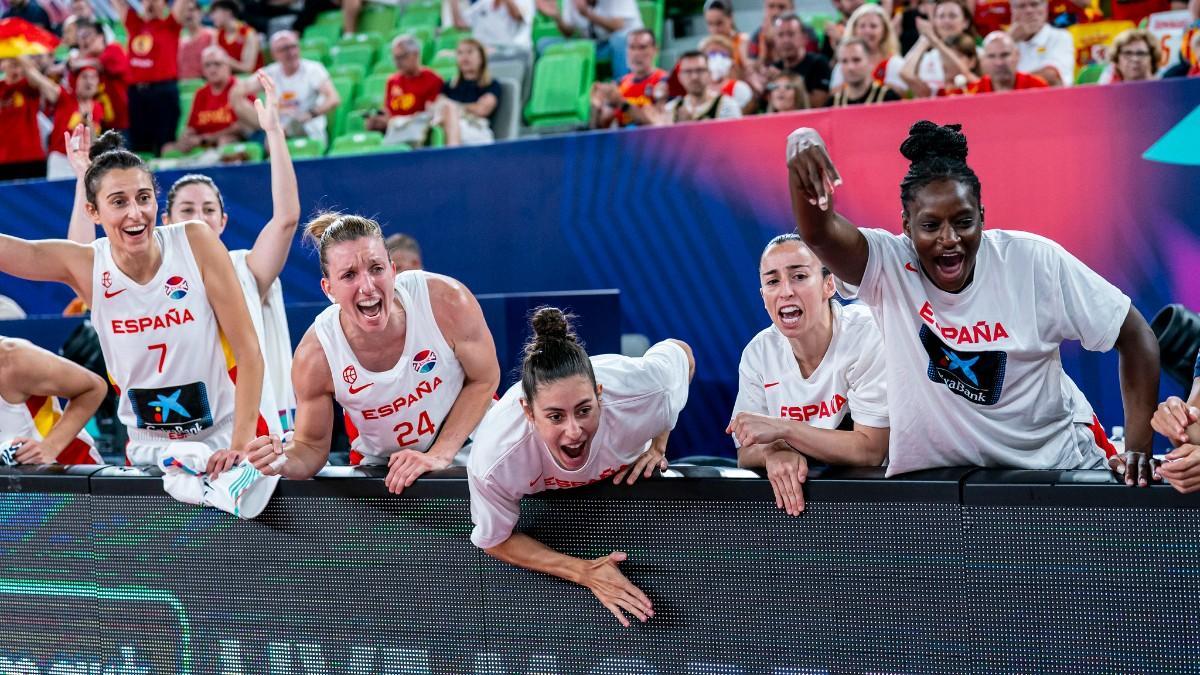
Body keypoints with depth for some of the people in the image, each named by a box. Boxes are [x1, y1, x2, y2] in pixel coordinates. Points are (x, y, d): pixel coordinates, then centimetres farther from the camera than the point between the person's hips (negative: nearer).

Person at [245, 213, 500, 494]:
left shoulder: (447, 301, -26)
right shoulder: (315, 357, -24)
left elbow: (484, 380, -10)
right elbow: (312, 445, -9)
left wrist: (439, 454, -18)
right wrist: (285, 462, -33)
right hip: (380, 466, 0)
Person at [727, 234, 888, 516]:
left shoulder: (867, 332, -16)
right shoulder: (758, 353, -2)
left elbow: (871, 450, -18)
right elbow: (746, 453, 1)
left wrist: (781, 429, -23)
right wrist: (773, 452, -23)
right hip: (794, 490, 2)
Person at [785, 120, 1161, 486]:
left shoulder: (1035, 262, -11)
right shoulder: (889, 267, -12)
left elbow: (1134, 336, -5)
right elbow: (818, 233, -32)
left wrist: (1137, 449, -15)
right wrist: (802, 143, -52)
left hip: (1056, 460, 0)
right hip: (934, 471, 1)